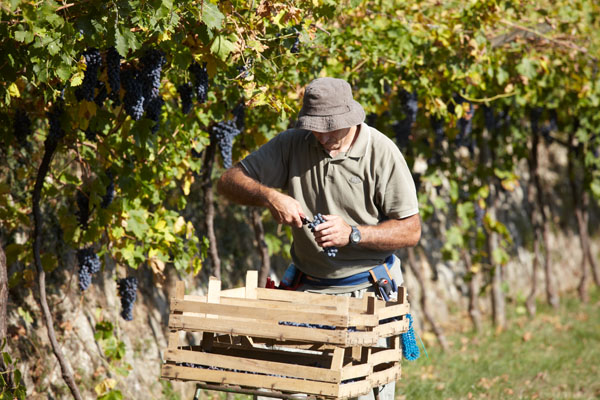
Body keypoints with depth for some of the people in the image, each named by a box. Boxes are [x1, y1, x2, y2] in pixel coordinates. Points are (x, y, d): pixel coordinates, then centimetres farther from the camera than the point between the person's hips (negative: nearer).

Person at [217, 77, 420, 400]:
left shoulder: (381, 152, -10)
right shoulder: (293, 143, -2)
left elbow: (411, 231, -9)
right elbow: (229, 181, -1)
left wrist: (352, 234, -23)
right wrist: (270, 196, -20)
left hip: (368, 291, -2)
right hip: (308, 287, 3)